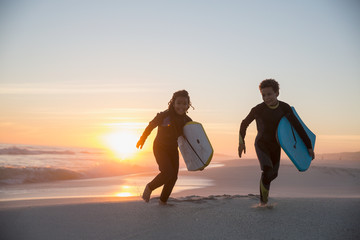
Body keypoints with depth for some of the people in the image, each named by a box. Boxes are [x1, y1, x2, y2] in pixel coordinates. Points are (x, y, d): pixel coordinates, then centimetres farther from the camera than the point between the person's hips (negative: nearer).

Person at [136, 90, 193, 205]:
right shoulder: (164, 116, -23)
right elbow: (151, 126, -7)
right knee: (168, 172, -21)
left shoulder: (187, 121, -9)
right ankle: (150, 187, 6)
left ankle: (163, 200, 22)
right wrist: (142, 139, 4)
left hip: (173, 149, 5)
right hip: (160, 148, -5)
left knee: (174, 176, 3)